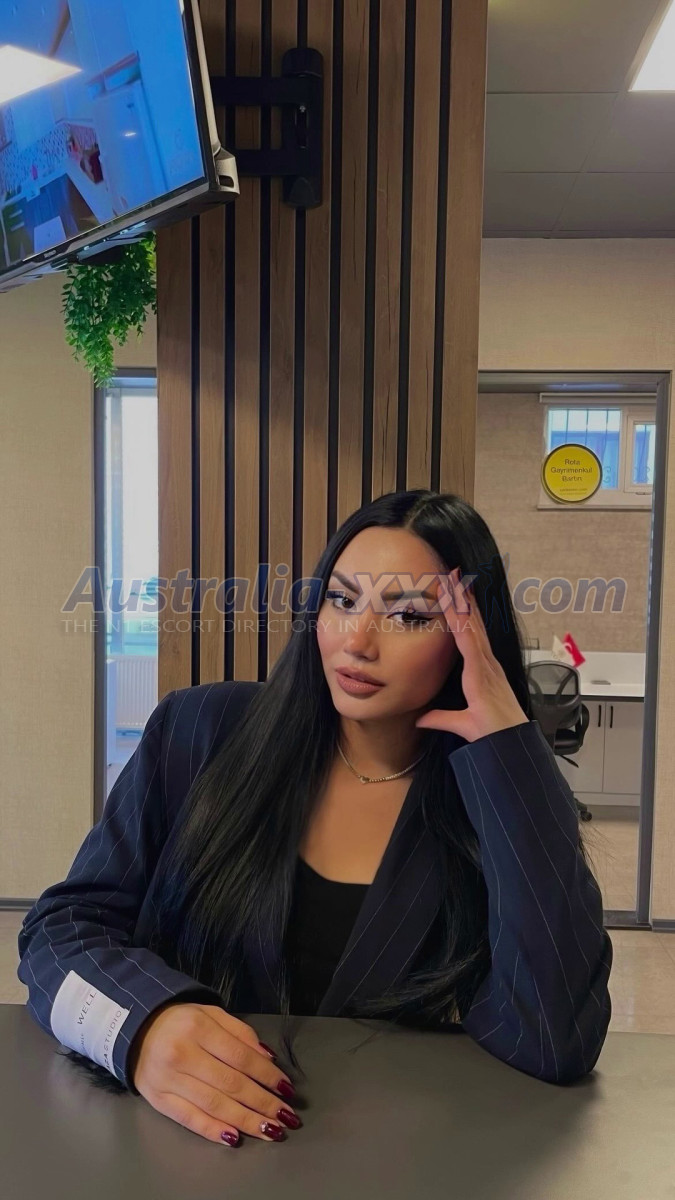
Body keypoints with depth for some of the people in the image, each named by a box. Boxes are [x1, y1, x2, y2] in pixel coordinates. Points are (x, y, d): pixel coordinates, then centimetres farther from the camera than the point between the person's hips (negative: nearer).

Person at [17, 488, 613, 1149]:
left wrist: (507, 741, -21)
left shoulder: (505, 794, -7)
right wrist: (142, 1021, -25)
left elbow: (558, 1043, -20)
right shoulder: (201, 731, -4)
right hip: (180, 1138, 2)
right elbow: (65, 924, -2)